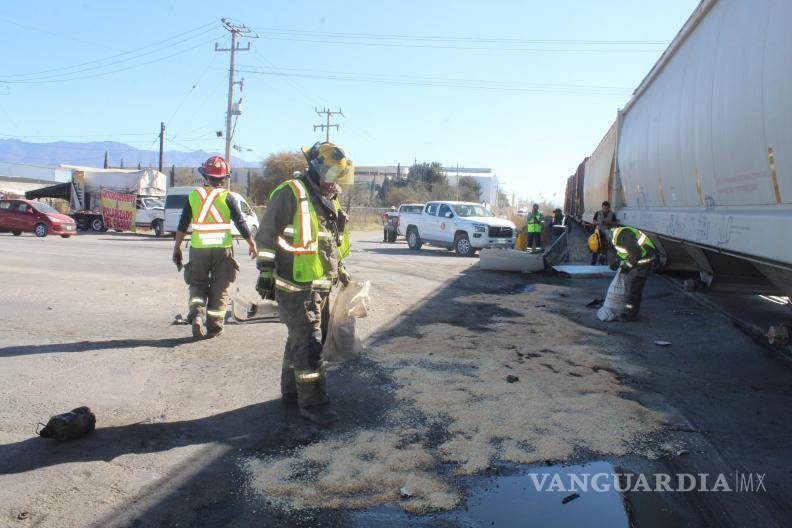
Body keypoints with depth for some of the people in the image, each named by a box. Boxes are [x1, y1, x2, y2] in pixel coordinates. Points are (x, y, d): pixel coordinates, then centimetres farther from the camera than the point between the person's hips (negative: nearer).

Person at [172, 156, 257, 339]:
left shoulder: (193, 195, 3)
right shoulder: (227, 197, -3)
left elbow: (182, 225, 4)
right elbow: (240, 222, -5)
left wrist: (177, 248, 12)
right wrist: (251, 243, 6)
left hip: (198, 248, 1)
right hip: (223, 249, -1)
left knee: (198, 284, 15)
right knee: (219, 289, 9)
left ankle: (197, 312, -9)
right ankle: (214, 326, 11)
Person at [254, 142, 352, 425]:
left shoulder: (329, 200, 15)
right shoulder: (291, 194, -12)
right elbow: (267, 235, -12)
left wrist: (340, 269, 24)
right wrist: (266, 273, -12)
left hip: (321, 286, 9)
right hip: (296, 287, -9)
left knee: (300, 339, 18)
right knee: (308, 343, -6)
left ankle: (292, 390, 31)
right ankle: (312, 402, 3)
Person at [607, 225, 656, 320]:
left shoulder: (620, 236, -24)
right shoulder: (614, 236, 9)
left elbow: (636, 253, -26)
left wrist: (626, 265, -13)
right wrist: (618, 262, 6)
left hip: (643, 260, -10)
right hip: (638, 260, 10)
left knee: (632, 288, -3)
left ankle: (630, 315, 5)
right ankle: (632, 312, 27)